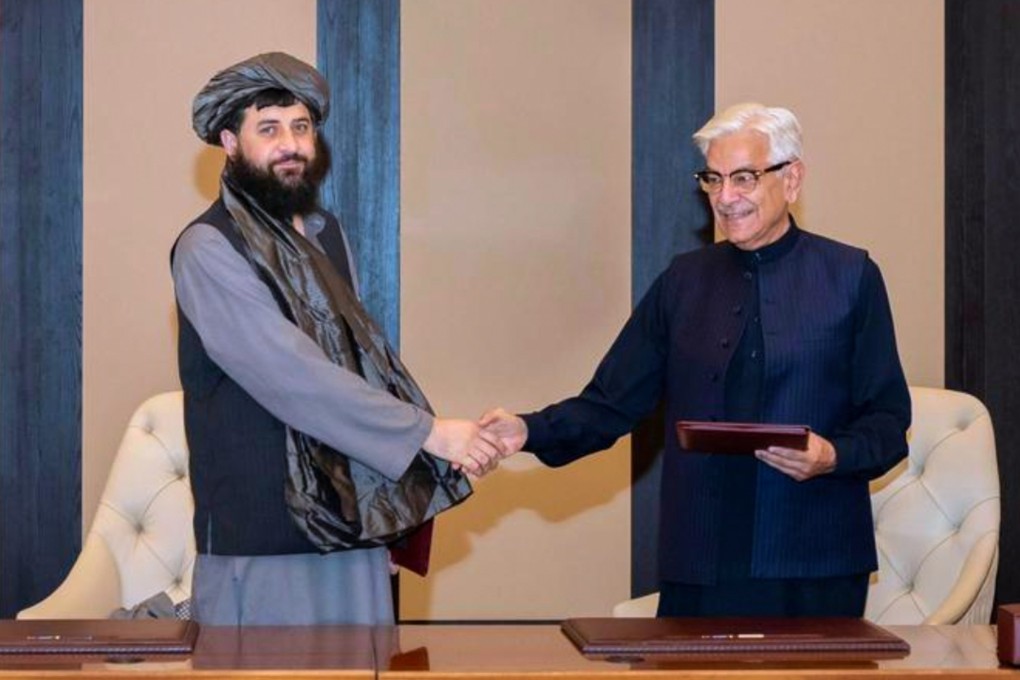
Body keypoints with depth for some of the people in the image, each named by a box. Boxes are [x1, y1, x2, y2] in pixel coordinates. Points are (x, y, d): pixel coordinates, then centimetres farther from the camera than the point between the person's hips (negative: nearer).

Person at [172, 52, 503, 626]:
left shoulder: (327, 234, 13)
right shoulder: (209, 249, -11)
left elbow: (359, 356, 12)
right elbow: (293, 377, -19)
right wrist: (426, 431, -18)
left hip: (352, 523, 7)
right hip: (264, 537, -6)